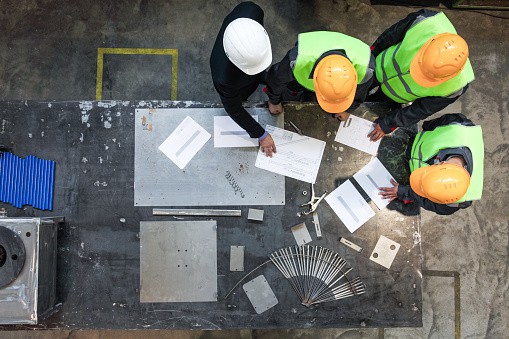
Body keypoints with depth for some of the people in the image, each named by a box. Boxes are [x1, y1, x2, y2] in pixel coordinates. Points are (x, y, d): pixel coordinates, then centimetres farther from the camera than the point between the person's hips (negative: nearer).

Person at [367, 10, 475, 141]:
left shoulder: (454, 86, -40)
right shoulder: (426, 22, -41)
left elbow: (423, 109, -22)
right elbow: (392, 33, -19)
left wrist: (388, 124, -15)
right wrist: (373, 52, -1)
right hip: (381, 68, 1)